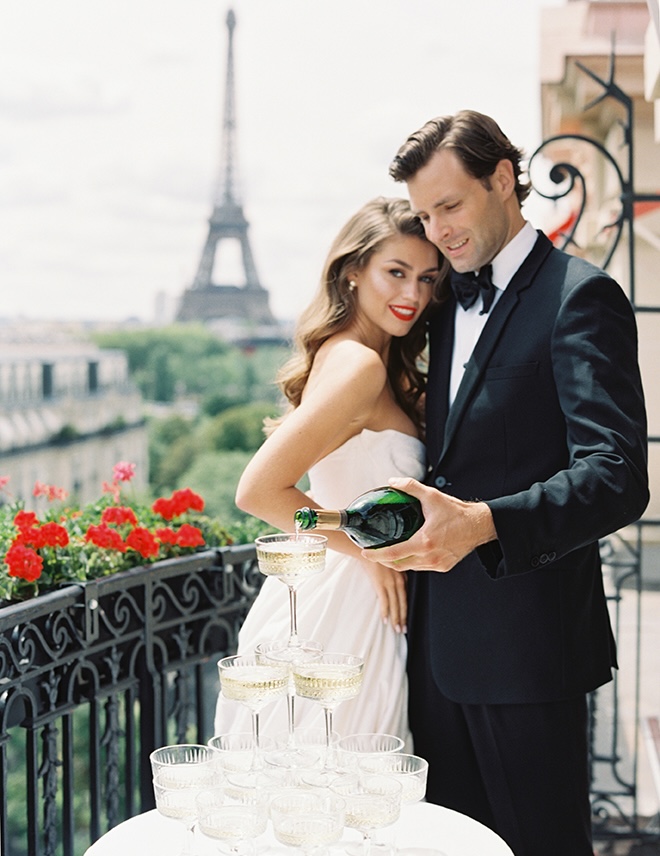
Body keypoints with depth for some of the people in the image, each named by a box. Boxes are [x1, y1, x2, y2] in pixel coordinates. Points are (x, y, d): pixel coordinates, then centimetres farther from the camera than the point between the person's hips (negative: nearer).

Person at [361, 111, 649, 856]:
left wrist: (483, 523, -34)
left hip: (525, 640, -7)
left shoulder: (578, 297, -10)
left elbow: (618, 477, -21)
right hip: (441, 636, 8)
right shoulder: (449, 303, 16)